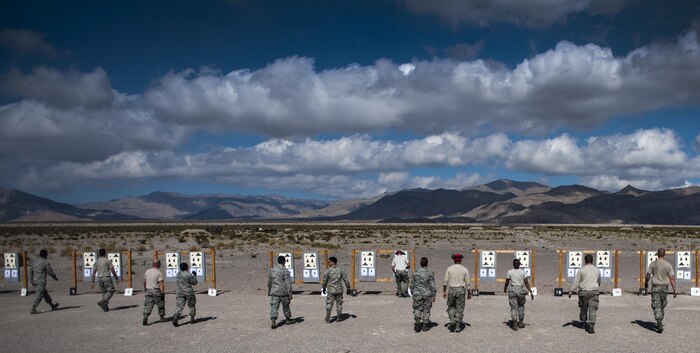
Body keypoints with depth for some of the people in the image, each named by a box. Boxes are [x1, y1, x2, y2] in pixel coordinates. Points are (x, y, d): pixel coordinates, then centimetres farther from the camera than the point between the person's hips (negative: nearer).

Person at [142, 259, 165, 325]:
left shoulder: (147, 272, 6)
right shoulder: (159, 273, -12)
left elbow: (144, 282, 16)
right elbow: (161, 284, -17)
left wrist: (145, 289, 30)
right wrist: (162, 293, -14)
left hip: (148, 291, 4)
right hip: (156, 291, -4)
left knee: (148, 305, 1)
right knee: (160, 304, 14)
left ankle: (145, 318, -17)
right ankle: (162, 317, 26)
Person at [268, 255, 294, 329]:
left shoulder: (272, 270, 5)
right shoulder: (285, 271, -11)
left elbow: (269, 282, 15)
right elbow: (288, 283, -13)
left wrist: (269, 291, 28)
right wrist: (290, 294, -9)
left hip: (274, 292, 3)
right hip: (283, 292, -3)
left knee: (274, 307, -1)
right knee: (286, 306, 15)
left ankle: (273, 322, -17)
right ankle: (288, 320, 31)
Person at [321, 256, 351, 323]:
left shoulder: (328, 271, -8)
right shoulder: (341, 270, -3)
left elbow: (324, 280, 1)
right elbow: (346, 280, -1)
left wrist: (324, 288, 17)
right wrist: (348, 288, 8)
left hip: (331, 290, -2)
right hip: (339, 290, 2)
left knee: (329, 304, 4)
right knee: (339, 304, 11)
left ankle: (327, 319, 1)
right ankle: (339, 318, 13)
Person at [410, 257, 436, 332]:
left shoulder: (415, 273, -1)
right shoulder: (430, 274, -8)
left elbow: (412, 285, 6)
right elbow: (432, 286, -6)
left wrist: (413, 293, 18)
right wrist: (433, 296, 1)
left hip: (417, 294, 1)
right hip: (427, 295, -1)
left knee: (417, 309, 9)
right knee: (426, 310, 10)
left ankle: (417, 323, -10)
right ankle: (425, 326, 16)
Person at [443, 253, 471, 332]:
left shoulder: (449, 269, 1)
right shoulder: (465, 269, 0)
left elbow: (445, 281, -1)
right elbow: (468, 283, 0)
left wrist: (444, 291, 5)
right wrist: (469, 294, 8)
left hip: (452, 290, 1)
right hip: (461, 290, 0)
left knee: (451, 306, 18)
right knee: (460, 309, 5)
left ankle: (452, 321, -4)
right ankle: (458, 327, 3)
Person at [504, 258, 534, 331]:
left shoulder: (509, 272, 1)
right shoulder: (523, 272, 1)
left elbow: (507, 282, 6)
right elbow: (526, 283, -6)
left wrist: (505, 289, 25)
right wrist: (531, 292, -6)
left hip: (512, 290, -1)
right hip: (520, 290, 1)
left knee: (514, 308, 1)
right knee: (521, 307, 19)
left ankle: (515, 325, -4)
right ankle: (521, 323, 24)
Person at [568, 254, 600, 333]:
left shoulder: (582, 270, -4)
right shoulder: (597, 270, 5)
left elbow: (576, 281, -6)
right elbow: (599, 281, 24)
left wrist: (571, 291, -2)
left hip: (584, 292, 0)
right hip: (594, 291, 1)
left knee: (584, 308, 16)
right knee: (593, 309, -4)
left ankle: (583, 323, 31)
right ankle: (591, 326, -15)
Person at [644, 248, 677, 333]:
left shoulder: (653, 264, -4)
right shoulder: (668, 265, -3)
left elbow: (648, 276, -4)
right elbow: (672, 278, -6)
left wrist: (646, 285, 13)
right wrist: (674, 291, -4)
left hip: (655, 287, -2)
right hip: (664, 288, 2)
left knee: (657, 307, -3)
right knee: (662, 306, 17)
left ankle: (660, 324, -18)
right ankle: (659, 324, 25)